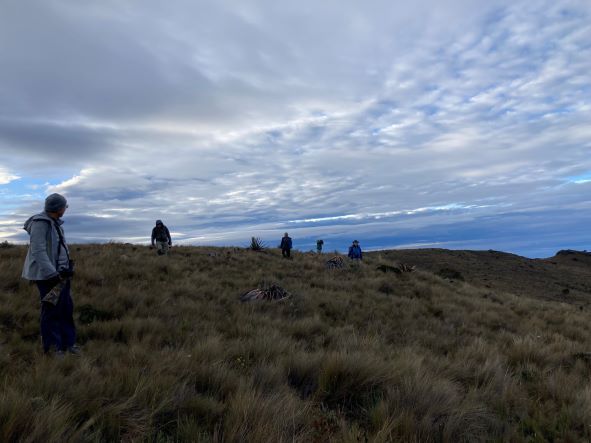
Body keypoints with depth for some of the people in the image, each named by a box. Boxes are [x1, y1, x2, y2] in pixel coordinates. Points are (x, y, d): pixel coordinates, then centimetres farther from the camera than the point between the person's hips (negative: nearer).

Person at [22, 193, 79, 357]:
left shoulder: (55, 223, 11)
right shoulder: (40, 223, -15)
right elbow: (38, 251, -21)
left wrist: (66, 268, 7)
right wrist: (53, 274, -23)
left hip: (59, 273, 8)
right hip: (47, 275, -8)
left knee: (66, 308, 9)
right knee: (51, 310, 0)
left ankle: (68, 342, 18)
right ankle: (52, 346, 12)